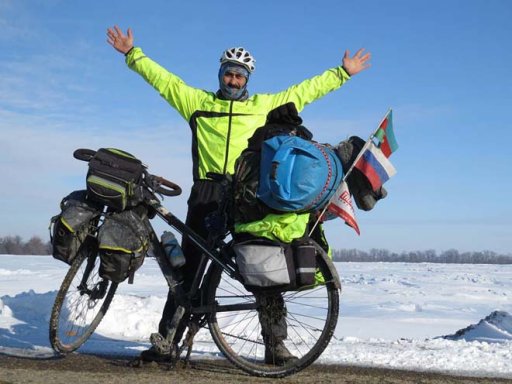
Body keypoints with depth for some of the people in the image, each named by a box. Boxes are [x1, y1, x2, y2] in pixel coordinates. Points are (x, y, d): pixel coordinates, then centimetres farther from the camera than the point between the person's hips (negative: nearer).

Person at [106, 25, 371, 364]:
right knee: (189, 266, 1)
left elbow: (305, 90, 18)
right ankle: (167, 339, 6)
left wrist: (342, 72, 18)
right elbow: (162, 78, 17)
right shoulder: (197, 101, 16)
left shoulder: (265, 105, 15)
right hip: (207, 192, 0)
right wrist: (132, 53, 14)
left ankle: (274, 343, 6)